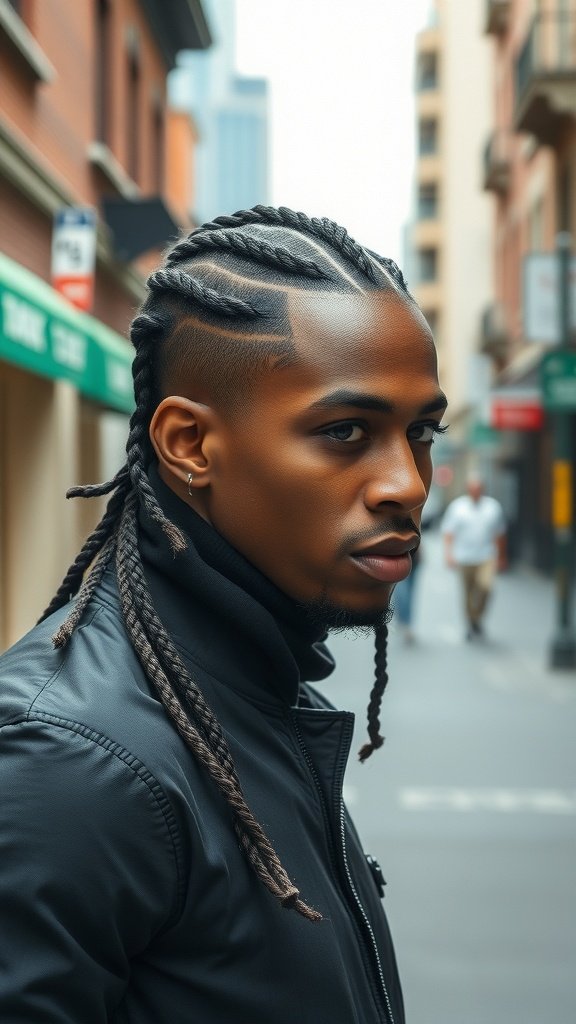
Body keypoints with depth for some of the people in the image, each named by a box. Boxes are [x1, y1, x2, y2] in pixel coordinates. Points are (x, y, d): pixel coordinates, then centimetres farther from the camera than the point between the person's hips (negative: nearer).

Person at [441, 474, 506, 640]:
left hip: (487, 557, 0)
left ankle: (478, 616, 2)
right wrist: (448, 553, -14)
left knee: (485, 586, -20)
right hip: (464, 558, 0)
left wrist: (502, 558, 18)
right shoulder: (456, 506, 0)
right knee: (467, 594, 6)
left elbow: (500, 534, 14)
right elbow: (448, 532, -2)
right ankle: (471, 625, 21)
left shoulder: (493, 506, 5)